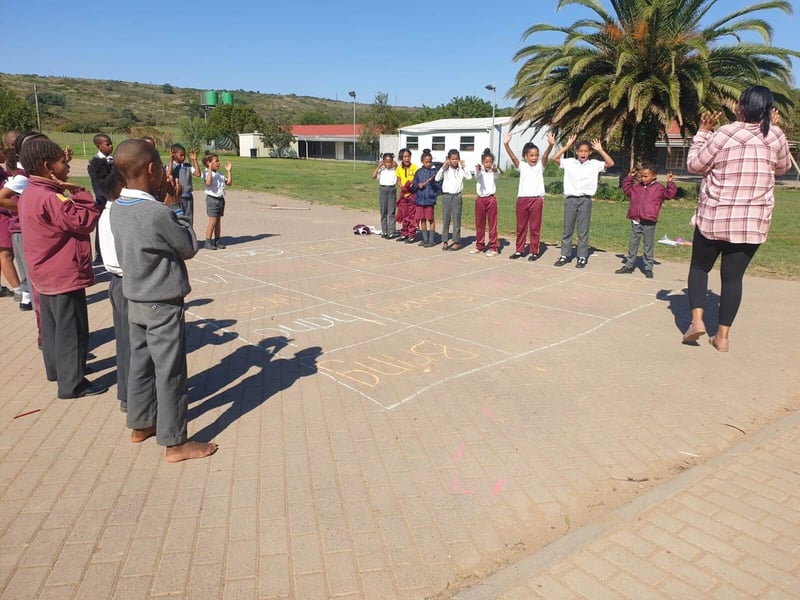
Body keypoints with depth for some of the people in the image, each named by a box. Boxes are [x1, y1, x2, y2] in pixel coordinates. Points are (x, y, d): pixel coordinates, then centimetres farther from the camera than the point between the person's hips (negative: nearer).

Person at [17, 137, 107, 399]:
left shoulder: (30, 194, 9)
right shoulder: (50, 198, -23)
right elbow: (86, 220, -22)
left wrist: (69, 192, -2)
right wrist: (78, 191, -15)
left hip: (47, 273, 10)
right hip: (64, 275, -10)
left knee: (52, 324, 21)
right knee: (71, 329, -2)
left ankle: (56, 368, 36)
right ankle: (72, 383, 6)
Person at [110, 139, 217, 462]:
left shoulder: (117, 209, 0)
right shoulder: (158, 214, -25)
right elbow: (189, 247, -12)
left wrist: (165, 206, 1)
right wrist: (173, 207, -6)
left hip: (135, 300, 8)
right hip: (163, 304, -8)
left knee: (140, 363, 20)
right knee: (170, 372, 1)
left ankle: (140, 424, 36)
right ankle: (175, 443, 12)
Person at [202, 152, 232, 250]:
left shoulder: (219, 174, 14)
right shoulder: (206, 173, -9)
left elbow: (229, 182, 15)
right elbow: (208, 182, -29)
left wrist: (228, 171, 11)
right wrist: (210, 169, -27)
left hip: (221, 198, 8)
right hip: (212, 198, -8)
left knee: (218, 221, 11)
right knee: (212, 221, -8)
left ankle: (217, 241, 17)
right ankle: (208, 242, -1)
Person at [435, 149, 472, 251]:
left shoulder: (461, 170, 3)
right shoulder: (445, 170, 4)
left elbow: (469, 177, -11)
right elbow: (437, 178, -7)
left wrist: (464, 166, -9)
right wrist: (443, 167, -10)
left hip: (457, 196, -1)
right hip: (446, 196, 1)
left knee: (456, 220, 3)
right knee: (445, 219, 5)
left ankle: (456, 242, 9)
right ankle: (445, 241, 13)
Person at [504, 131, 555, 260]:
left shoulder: (540, 166, 4)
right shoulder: (522, 166, 6)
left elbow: (545, 155, -15)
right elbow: (512, 156, -9)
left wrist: (550, 145, -35)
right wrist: (506, 144, -26)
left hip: (536, 199, -2)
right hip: (522, 199, 2)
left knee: (535, 227, 3)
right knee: (520, 227, 10)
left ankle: (534, 252, 11)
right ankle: (519, 250, 20)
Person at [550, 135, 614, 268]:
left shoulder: (594, 164, 3)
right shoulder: (569, 162, 4)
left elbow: (611, 163, -6)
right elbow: (554, 158, -5)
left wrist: (600, 150, -7)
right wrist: (567, 146, -6)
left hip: (585, 200, -1)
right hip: (570, 199, 1)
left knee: (583, 231, 4)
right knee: (567, 229, 7)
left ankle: (582, 257, 12)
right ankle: (565, 255, 15)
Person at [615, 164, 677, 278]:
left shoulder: (658, 188, -1)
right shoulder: (637, 187, 12)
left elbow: (670, 194, -7)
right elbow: (627, 189, 26)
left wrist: (670, 183, -16)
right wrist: (629, 178, 18)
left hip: (649, 222, -5)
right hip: (635, 221, 5)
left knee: (648, 246, 3)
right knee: (632, 244, 11)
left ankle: (648, 268, 9)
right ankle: (629, 265, 20)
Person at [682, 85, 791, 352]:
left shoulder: (723, 134, -11)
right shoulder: (776, 138, 0)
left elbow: (694, 165, -1)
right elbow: (783, 168, 18)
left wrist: (703, 132, 8)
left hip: (714, 218, -2)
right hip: (753, 222, 2)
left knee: (699, 267, 15)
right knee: (733, 276, 7)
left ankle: (697, 320, 0)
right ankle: (722, 335, 10)